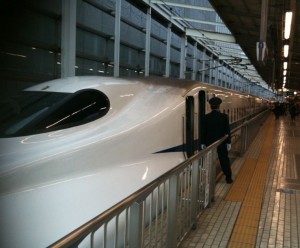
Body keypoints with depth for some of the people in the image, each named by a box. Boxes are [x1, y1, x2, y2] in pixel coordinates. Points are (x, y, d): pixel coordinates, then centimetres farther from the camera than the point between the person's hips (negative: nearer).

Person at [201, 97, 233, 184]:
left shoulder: (206, 117, -8)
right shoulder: (224, 117, -9)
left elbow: (203, 131, -3)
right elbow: (227, 131, -5)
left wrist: (203, 143, 6)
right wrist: (228, 142, 3)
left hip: (209, 143, 0)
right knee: (224, 160, 10)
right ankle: (228, 178, 17)